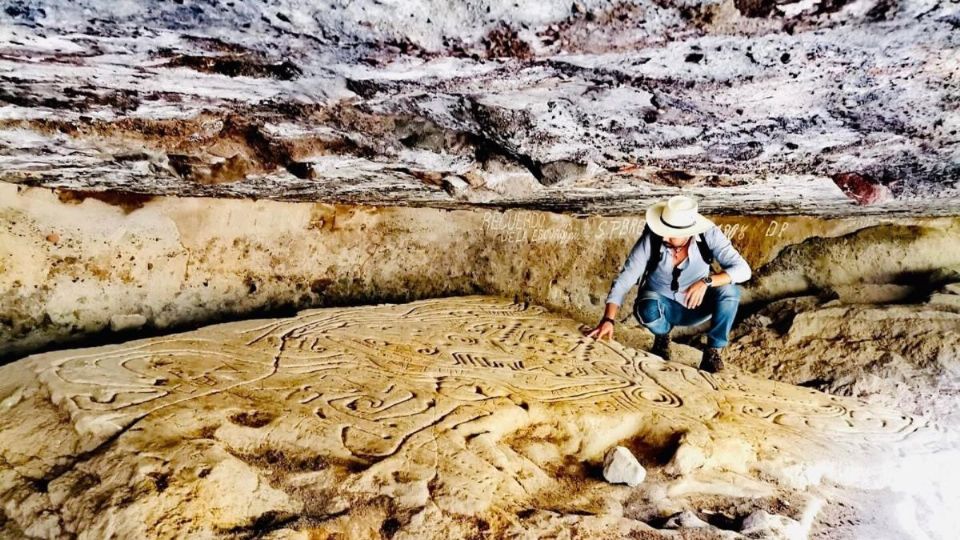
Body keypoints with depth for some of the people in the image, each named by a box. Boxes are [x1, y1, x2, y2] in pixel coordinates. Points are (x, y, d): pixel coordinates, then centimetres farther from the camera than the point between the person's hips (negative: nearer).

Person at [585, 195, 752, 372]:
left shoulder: (708, 235, -24)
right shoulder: (651, 239, -26)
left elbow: (743, 269, -26)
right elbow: (623, 280, -25)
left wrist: (706, 281, -43)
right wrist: (608, 320, -37)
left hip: (696, 307, 1)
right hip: (662, 305, -1)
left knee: (729, 291, -28)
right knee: (648, 310, -35)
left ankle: (714, 349, -5)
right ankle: (662, 336, 3)